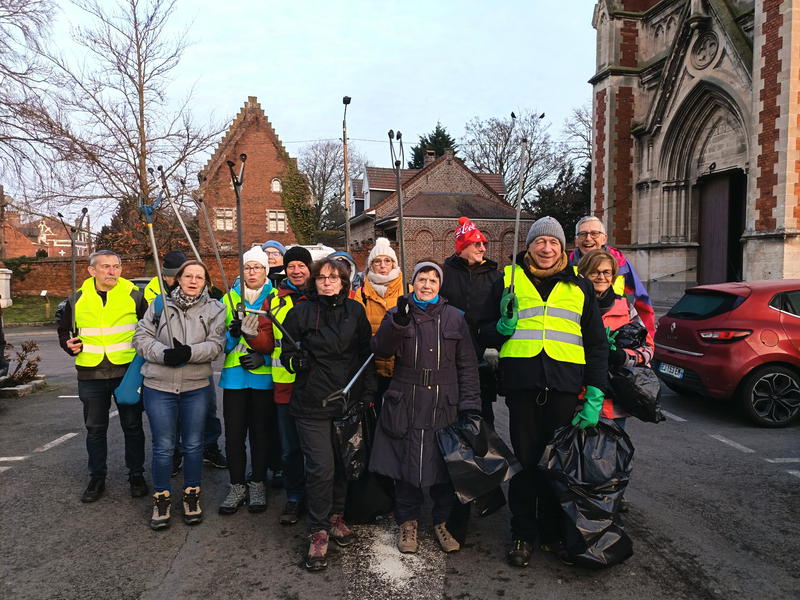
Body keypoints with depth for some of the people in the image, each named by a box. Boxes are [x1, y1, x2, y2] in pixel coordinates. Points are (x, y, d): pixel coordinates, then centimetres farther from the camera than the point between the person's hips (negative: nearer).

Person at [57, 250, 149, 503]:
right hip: (91, 375, 2)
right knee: (95, 428, 12)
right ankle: (97, 478, 26)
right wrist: (69, 344, -2)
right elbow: (64, 329, 18)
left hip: (127, 371, -2)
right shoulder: (77, 299, 4)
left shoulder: (134, 295, -2)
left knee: (132, 426, 7)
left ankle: (136, 475, 22)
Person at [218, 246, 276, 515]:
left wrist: (264, 357, -15)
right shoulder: (229, 298, 9)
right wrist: (233, 333, -13)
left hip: (264, 375, -2)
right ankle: (237, 486, 19)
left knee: (261, 432, 7)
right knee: (234, 433, 4)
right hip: (234, 374, 2)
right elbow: (220, 340, 8)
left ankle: (258, 485, 22)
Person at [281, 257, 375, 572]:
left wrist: (367, 394, 5)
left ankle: (336, 516, 33)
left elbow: (366, 354, 10)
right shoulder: (300, 312, 0)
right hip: (312, 402, -3)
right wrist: (296, 360, -17)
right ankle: (318, 532, 10)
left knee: (344, 461, 11)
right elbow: (287, 353, 6)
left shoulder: (355, 311, 6)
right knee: (320, 467, -6)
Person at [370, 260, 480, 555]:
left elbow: (467, 364, 6)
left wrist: (470, 404, -1)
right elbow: (380, 349, -11)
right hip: (405, 406, 0)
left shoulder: (455, 318, 7)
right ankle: (408, 522, 26)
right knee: (405, 466, 6)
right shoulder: (397, 315, 6)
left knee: (445, 466, 7)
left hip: (445, 407, 1)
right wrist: (399, 321, -26)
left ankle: (442, 522, 27)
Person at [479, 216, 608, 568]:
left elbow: (596, 344, 12)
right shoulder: (510, 279, 9)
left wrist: (595, 395, 3)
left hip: (564, 386, 1)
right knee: (525, 460, 6)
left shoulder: (579, 285, 12)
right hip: (522, 383, -1)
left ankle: (552, 531, 27)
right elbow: (485, 332, 12)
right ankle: (522, 534, 21)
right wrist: (504, 326, -11)